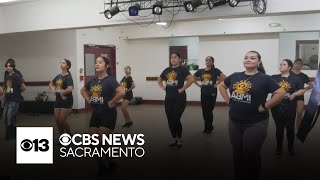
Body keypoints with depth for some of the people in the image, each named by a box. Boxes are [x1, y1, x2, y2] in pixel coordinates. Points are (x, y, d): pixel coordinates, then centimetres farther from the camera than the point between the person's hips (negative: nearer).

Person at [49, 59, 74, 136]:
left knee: (62, 121, -5)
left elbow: (70, 89, -29)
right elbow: (51, 84, 27)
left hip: (66, 101, -7)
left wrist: (61, 93, -14)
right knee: (57, 121, 11)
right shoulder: (58, 76, 8)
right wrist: (54, 90, 9)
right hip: (58, 101, 8)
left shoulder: (68, 77, -13)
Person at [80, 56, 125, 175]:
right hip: (95, 114, 7)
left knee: (102, 143, -4)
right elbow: (83, 90, 27)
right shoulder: (93, 81, 7)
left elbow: (122, 92, -30)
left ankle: (107, 164, 22)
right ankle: (102, 164, 30)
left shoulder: (110, 80, -14)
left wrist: (111, 103, -20)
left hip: (108, 114, -7)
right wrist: (89, 100, 11)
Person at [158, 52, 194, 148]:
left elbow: (191, 79, -19)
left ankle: (179, 139, 16)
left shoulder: (182, 69, -6)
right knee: (170, 120, 9)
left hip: (179, 99, -6)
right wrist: (162, 87, 9)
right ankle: (174, 139, 24)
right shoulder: (167, 70, 11)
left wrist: (183, 88, -17)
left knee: (176, 120, -5)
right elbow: (159, 79, 26)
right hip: (168, 99, 6)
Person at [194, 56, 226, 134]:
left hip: (212, 93, -4)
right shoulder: (200, 71, 5)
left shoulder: (215, 70, -5)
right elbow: (193, 78, 15)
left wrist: (216, 83, -9)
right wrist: (198, 85, 6)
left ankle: (208, 127, 15)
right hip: (203, 93, 4)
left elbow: (224, 77, -11)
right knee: (204, 111, 9)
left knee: (209, 111, 0)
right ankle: (208, 127, 25)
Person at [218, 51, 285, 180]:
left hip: (255, 123, -4)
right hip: (234, 121, 5)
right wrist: (228, 100, 8)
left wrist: (265, 106, -15)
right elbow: (221, 86, 19)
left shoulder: (264, 78, -8)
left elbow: (281, 93, -14)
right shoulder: (235, 76, 5)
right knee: (237, 154, 16)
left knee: (251, 156, 5)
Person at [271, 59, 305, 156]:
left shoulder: (295, 79, 1)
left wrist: (294, 94, -11)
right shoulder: (274, 78, 1)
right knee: (279, 128, 11)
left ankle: (291, 148, 27)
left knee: (290, 128, 10)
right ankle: (279, 147, 26)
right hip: (277, 107, 0)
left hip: (290, 108, 0)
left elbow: (302, 90, 4)